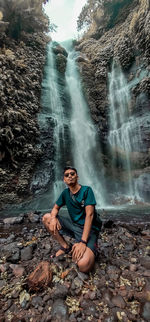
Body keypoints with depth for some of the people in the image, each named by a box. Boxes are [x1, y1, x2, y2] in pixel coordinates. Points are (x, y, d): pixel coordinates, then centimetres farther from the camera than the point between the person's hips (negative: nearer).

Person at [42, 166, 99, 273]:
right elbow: (55, 208, 9)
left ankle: (88, 251, 5)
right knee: (46, 217, -1)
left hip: (88, 229, -6)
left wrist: (83, 242, -27)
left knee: (83, 265, -30)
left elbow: (89, 215, -22)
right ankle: (65, 246, 5)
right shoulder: (65, 193, 2)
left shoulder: (86, 190, -16)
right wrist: (53, 217, -16)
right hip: (73, 224, 6)